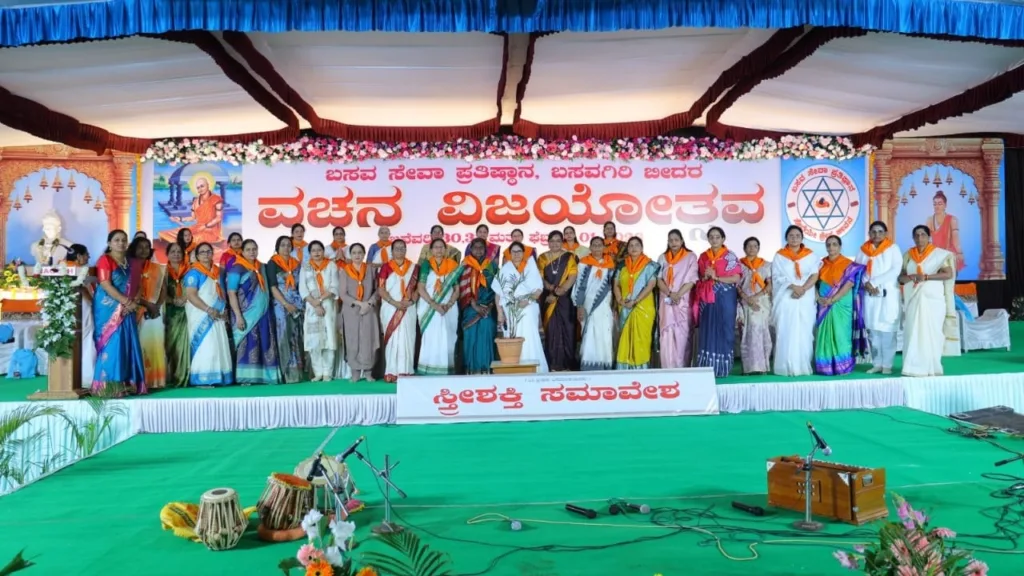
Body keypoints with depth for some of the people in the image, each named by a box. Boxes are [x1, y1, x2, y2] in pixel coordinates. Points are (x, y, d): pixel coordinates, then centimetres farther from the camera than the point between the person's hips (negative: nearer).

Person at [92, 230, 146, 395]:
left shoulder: (130, 262, 15)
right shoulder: (105, 260, -4)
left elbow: (137, 285, 11)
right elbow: (106, 285, -14)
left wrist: (134, 302, -8)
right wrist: (127, 302, -18)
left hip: (127, 310, 6)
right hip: (109, 309, -6)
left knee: (128, 344, 3)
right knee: (111, 344, -8)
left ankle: (127, 383, 7)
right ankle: (109, 385, -6)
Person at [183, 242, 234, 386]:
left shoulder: (216, 272, 15)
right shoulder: (194, 272, -6)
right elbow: (191, 295, -15)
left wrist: (224, 310, 5)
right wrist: (209, 310, -21)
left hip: (216, 316, 7)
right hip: (201, 316, -7)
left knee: (218, 347, 4)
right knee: (204, 347, -11)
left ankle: (216, 378, 9)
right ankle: (202, 379, -9)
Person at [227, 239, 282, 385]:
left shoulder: (262, 267, 14)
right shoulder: (237, 268, -5)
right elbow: (231, 293, -10)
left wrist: (266, 311, 12)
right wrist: (238, 316, -18)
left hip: (263, 313, 6)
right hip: (247, 314, -6)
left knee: (265, 345, 4)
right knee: (247, 344, -8)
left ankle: (264, 376, 8)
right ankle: (246, 378, -6)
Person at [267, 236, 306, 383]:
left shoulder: (297, 263, 13)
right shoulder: (272, 264, 1)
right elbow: (272, 287, -6)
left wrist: (302, 304, 2)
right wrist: (286, 304, -14)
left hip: (298, 305, 4)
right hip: (281, 305, -4)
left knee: (299, 337, 1)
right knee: (285, 337, -6)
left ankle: (299, 371, 4)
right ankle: (288, 374, -6)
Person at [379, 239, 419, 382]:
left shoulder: (414, 267, 10)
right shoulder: (386, 268, 3)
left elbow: (418, 287, 8)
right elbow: (381, 289, -4)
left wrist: (411, 300, -10)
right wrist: (395, 303, -14)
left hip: (409, 309, 2)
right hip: (390, 309, -2)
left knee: (407, 339, 1)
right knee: (392, 339, -2)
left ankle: (405, 372, 5)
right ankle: (392, 373, 0)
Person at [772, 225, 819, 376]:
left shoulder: (810, 255, 10)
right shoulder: (779, 256, 7)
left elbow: (814, 275, 1)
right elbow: (777, 277, -3)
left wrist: (803, 289, -15)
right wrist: (793, 286, -18)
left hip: (806, 299, 1)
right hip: (786, 299, -1)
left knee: (804, 333, -1)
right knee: (786, 332, -6)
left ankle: (803, 366, 5)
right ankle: (787, 367, -4)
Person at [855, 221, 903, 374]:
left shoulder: (893, 249, 3)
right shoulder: (863, 250, 12)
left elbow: (895, 270, -8)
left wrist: (874, 282, -13)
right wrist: (867, 284, -13)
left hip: (888, 294, -3)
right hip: (869, 295, 3)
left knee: (887, 330, -7)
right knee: (872, 330, 3)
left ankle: (887, 364, -2)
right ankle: (877, 363, 10)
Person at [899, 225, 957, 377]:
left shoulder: (939, 254, 2)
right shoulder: (908, 255, 13)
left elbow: (948, 274, -8)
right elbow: (901, 277, 10)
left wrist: (926, 277, -17)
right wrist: (910, 277, -13)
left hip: (932, 299, -3)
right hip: (913, 299, 3)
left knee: (931, 332, -4)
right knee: (913, 332, -3)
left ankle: (931, 368, 0)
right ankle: (915, 367, -1)